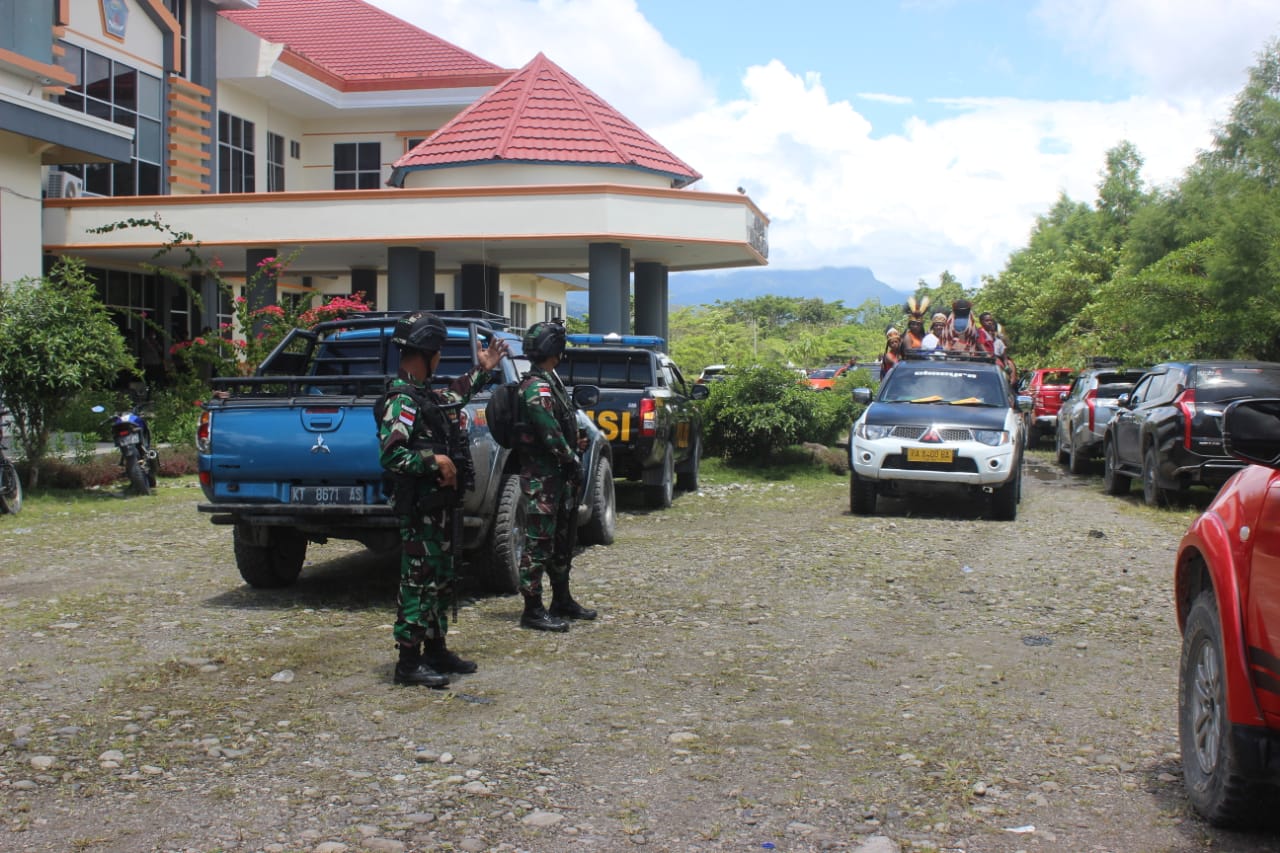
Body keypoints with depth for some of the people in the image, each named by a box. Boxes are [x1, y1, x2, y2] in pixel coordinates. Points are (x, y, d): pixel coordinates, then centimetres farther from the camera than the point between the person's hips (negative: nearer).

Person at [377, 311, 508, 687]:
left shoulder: (423, 394, 13)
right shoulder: (401, 400, -17)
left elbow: (453, 396, 36)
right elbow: (391, 455, -26)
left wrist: (481, 370, 35)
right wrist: (434, 461, -22)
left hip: (437, 504, 10)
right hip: (418, 507, -10)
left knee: (442, 579, 16)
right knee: (418, 582, -5)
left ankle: (435, 651, 26)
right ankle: (409, 662, 1)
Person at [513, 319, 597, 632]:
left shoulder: (550, 383, 16)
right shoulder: (537, 388, -16)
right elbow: (551, 435, -21)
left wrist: (574, 444, 5)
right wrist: (573, 460, -10)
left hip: (558, 476, 11)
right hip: (541, 477, -10)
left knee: (561, 540, 18)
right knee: (539, 542, -6)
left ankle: (562, 600, 28)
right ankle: (533, 610, -2)